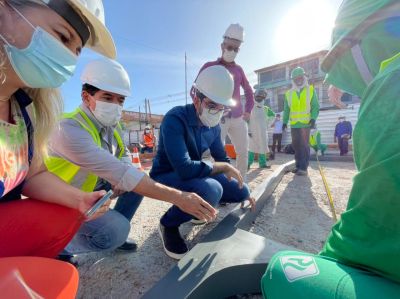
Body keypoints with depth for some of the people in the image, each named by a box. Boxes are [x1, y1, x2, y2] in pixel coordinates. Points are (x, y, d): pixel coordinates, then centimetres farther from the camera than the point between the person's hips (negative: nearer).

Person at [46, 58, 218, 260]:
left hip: (93, 190, 7)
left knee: (139, 178, -5)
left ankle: (115, 233, 8)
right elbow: (118, 172, -40)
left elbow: (124, 157, 4)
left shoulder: (112, 125, -7)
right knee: (117, 229, -27)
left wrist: (121, 177, -21)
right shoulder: (69, 130, -31)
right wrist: (177, 197, -42)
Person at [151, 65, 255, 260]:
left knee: (240, 192, 2)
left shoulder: (213, 126, -3)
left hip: (195, 175, 7)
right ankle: (168, 224, -6)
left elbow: (222, 158, 10)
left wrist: (243, 189, 12)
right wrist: (224, 168, -24)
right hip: (166, 177, -6)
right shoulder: (175, 119, -26)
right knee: (211, 190, -36)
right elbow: (184, 169, -38)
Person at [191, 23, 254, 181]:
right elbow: (194, 91, 2)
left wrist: (248, 111, 11)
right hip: (218, 118, -4)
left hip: (238, 118, 5)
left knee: (243, 152, 6)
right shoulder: (210, 66, 4)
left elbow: (249, 91, 24)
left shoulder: (238, 69, 15)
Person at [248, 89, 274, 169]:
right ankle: (248, 163, -1)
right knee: (252, 148, -4)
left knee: (263, 147, 6)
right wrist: (249, 130, -12)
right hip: (253, 132, -4)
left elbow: (273, 115, 25)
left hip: (263, 132, 4)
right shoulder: (251, 108, -1)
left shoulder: (266, 109, 9)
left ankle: (262, 163, 12)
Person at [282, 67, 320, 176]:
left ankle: (303, 167, -4)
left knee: (304, 145, -7)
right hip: (294, 124, 3)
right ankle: (298, 165, 15)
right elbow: (286, 109, 12)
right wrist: (285, 121, 4)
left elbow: (315, 107, 2)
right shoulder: (289, 93, 11)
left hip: (306, 123, -3)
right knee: (296, 145, 5)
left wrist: (313, 118, -12)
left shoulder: (310, 90, 5)